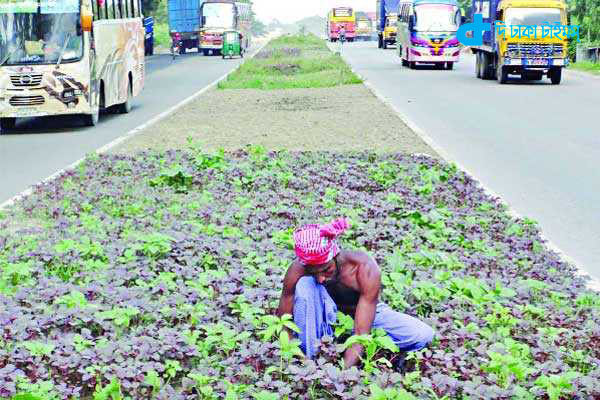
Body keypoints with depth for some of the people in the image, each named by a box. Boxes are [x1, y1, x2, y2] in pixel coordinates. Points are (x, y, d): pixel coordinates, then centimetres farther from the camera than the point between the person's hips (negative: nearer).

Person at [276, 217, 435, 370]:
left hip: (365, 312, 1)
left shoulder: (365, 269, -34)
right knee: (305, 285, -33)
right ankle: (311, 360, -21)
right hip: (328, 317, 0)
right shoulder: (298, 270, -29)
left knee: (424, 335, -21)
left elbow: (361, 334, -35)